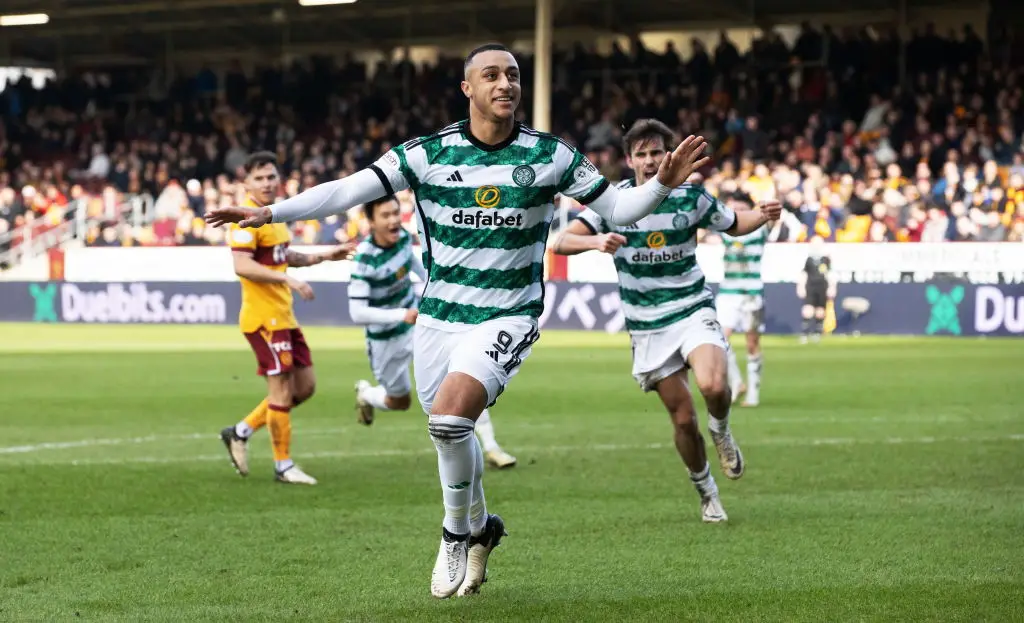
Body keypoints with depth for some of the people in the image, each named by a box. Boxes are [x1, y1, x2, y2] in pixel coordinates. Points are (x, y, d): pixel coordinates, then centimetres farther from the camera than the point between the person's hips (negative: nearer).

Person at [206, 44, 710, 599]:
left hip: (507, 317, -3)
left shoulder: (550, 155, -3)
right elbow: (347, 190, -7)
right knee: (451, 434, 12)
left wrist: (662, 184, -15)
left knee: (450, 416, -24)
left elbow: (616, 208, 4)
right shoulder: (428, 153, -4)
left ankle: (457, 534, -2)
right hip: (438, 318, 3)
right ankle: (480, 528, 40)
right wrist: (270, 212, -14)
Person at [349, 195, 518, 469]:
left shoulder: (403, 236, -11)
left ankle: (490, 447, -8)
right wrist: (401, 315, -42)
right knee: (400, 402, 15)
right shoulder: (364, 260, -29)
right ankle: (365, 394, 52)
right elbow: (357, 313, -33)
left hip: (418, 321, 5)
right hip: (386, 339, -5)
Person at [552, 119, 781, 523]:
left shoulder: (691, 197, -4)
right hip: (647, 328, 1)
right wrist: (595, 240, -36)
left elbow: (734, 224, 13)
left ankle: (721, 431, 5)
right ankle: (706, 494, 24)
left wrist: (764, 215, -9)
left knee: (713, 386, -29)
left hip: (693, 311, -1)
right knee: (683, 419, 1)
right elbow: (562, 242, -15)